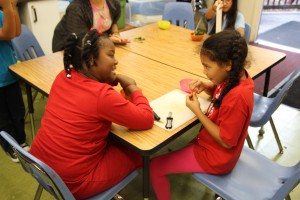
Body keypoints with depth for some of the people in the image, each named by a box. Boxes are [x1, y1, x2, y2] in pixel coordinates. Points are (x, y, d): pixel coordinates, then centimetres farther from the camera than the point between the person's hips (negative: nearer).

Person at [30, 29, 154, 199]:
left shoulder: (63, 76, -3)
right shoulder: (102, 95, -26)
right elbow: (147, 120, -20)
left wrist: (109, 79, 0)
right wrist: (132, 87, -6)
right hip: (71, 182, -7)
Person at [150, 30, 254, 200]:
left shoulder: (237, 97, -35)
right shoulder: (238, 76, -9)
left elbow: (226, 141, -27)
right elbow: (220, 94, 12)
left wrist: (197, 111, -24)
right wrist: (207, 87, -9)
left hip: (216, 157, -9)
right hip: (211, 143, 9)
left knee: (155, 167, -4)